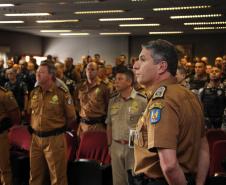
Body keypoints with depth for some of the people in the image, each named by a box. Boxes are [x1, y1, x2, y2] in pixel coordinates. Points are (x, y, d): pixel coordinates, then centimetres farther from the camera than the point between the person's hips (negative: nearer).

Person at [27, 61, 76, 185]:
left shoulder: (62, 93, -11)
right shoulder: (34, 92, 6)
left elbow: (71, 117, -3)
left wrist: (58, 128, 6)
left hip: (55, 139, -5)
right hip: (35, 138, 5)